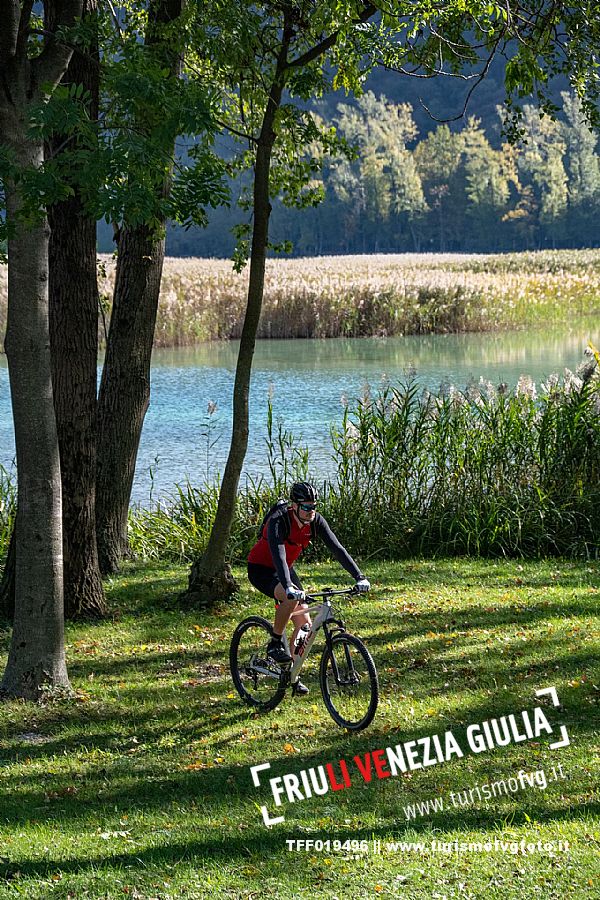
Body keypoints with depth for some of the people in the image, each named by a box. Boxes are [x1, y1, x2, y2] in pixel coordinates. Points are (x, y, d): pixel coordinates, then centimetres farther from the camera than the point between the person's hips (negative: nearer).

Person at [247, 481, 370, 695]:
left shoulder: (315, 521, -14)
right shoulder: (279, 521, -31)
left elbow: (337, 548, -16)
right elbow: (278, 554, -44)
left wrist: (359, 577, -26)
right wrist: (288, 587, -59)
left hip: (285, 568, 7)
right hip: (261, 569, -7)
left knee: (304, 624, -3)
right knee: (291, 597, -36)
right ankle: (275, 644, -15)